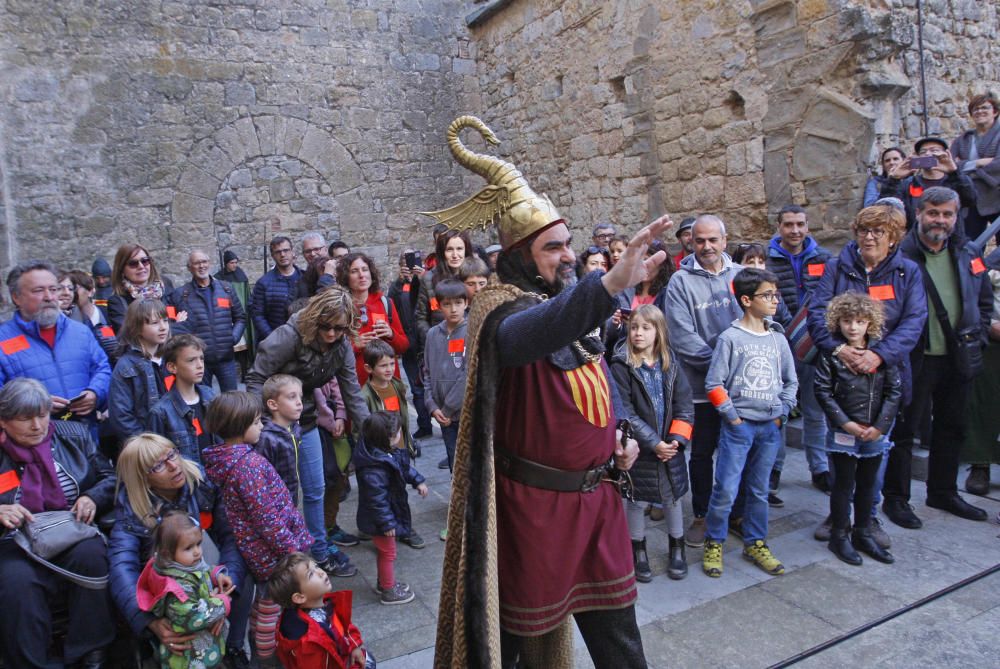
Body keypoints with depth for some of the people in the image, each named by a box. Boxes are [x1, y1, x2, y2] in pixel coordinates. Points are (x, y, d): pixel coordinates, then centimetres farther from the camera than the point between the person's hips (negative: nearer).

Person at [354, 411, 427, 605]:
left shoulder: (390, 453, -6)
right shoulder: (374, 470, -37)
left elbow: (405, 466, 13)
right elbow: (377, 499, -33)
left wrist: (417, 481, 7)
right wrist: (387, 524, -26)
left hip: (391, 512, 9)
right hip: (379, 521, -9)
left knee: (385, 551, 26)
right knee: (388, 553, 10)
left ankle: (384, 582, 46)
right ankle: (388, 591, 29)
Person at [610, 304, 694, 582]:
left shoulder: (670, 365, 2)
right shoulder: (621, 366, -11)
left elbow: (684, 405, 1)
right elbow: (624, 411, -15)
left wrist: (676, 439, -12)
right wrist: (653, 442, -17)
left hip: (670, 448, 3)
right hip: (637, 449, -3)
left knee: (672, 497, 14)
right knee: (635, 500, 10)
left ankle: (677, 549, 35)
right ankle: (638, 552, 29)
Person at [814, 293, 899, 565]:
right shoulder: (831, 353, -9)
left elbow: (894, 391, 0)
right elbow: (823, 391, -9)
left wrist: (880, 426, -8)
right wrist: (846, 423, -14)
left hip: (875, 433, 3)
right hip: (843, 433, -3)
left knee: (867, 484, 15)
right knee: (844, 484, 6)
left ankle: (863, 534, 31)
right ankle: (839, 537, 20)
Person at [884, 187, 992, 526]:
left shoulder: (968, 254, 7)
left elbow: (984, 301, 17)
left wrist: (976, 340, 8)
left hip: (959, 359, 7)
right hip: (916, 359, -6)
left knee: (952, 428, 18)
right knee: (904, 428, 2)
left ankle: (943, 492, 34)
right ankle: (895, 498, 15)